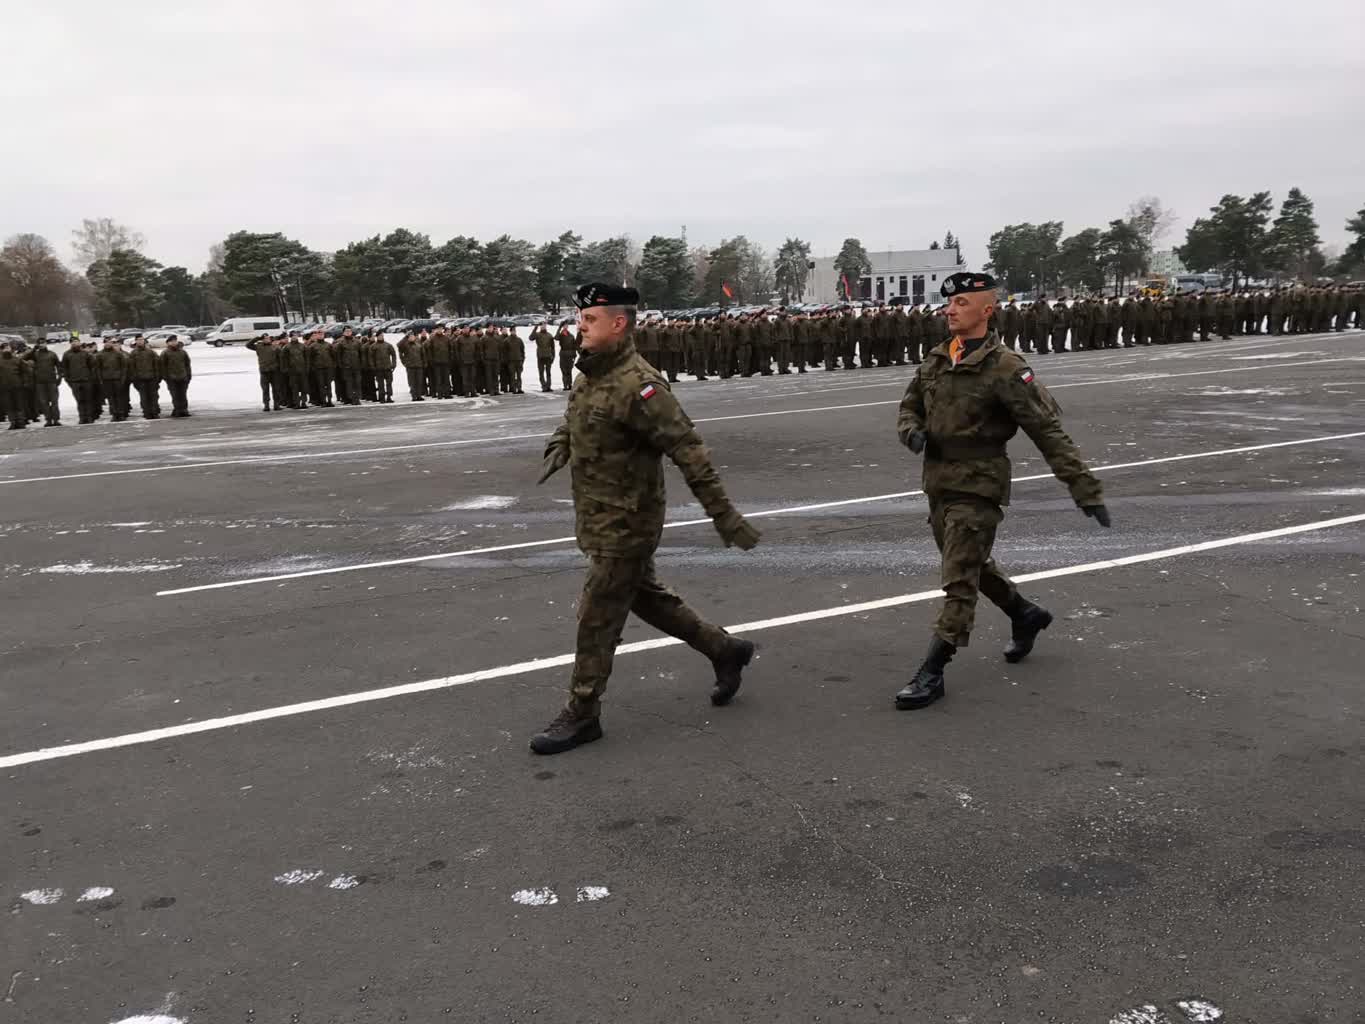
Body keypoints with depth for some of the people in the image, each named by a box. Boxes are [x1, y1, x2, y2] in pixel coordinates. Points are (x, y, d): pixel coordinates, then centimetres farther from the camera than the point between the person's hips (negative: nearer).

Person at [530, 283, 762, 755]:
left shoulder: (638, 385, -23)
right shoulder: (590, 375, 5)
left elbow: (688, 450, -25)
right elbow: (572, 419, 29)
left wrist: (724, 515, -26)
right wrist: (559, 446, 11)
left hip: (624, 523, -9)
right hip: (599, 518, 9)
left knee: (597, 619, 0)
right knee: (646, 597, 22)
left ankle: (582, 714, 14)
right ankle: (725, 650, 36)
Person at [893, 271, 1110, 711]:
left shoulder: (1004, 368, -15)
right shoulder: (934, 361, 5)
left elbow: (1049, 431, -16)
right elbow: (909, 408, 19)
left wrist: (1085, 489, -19)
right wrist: (912, 431, -7)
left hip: (977, 486, -8)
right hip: (937, 482, 8)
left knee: (960, 580, -5)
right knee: (972, 566, 22)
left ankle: (931, 673, 1)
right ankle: (1026, 615, 45)